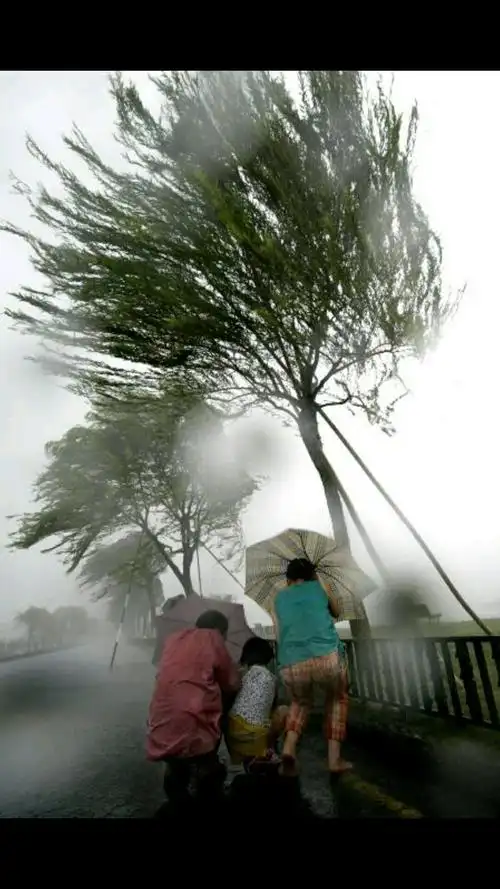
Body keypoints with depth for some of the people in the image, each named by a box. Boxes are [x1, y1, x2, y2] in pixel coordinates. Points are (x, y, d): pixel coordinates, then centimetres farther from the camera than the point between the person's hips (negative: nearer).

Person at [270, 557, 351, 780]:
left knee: (301, 702, 33)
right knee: (337, 699, 32)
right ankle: (334, 760, 26)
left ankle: (288, 748, 14)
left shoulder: (279, 598, 22)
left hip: (291, 666, 1)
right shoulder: (320, 587, 20)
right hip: (328, 657, -1)